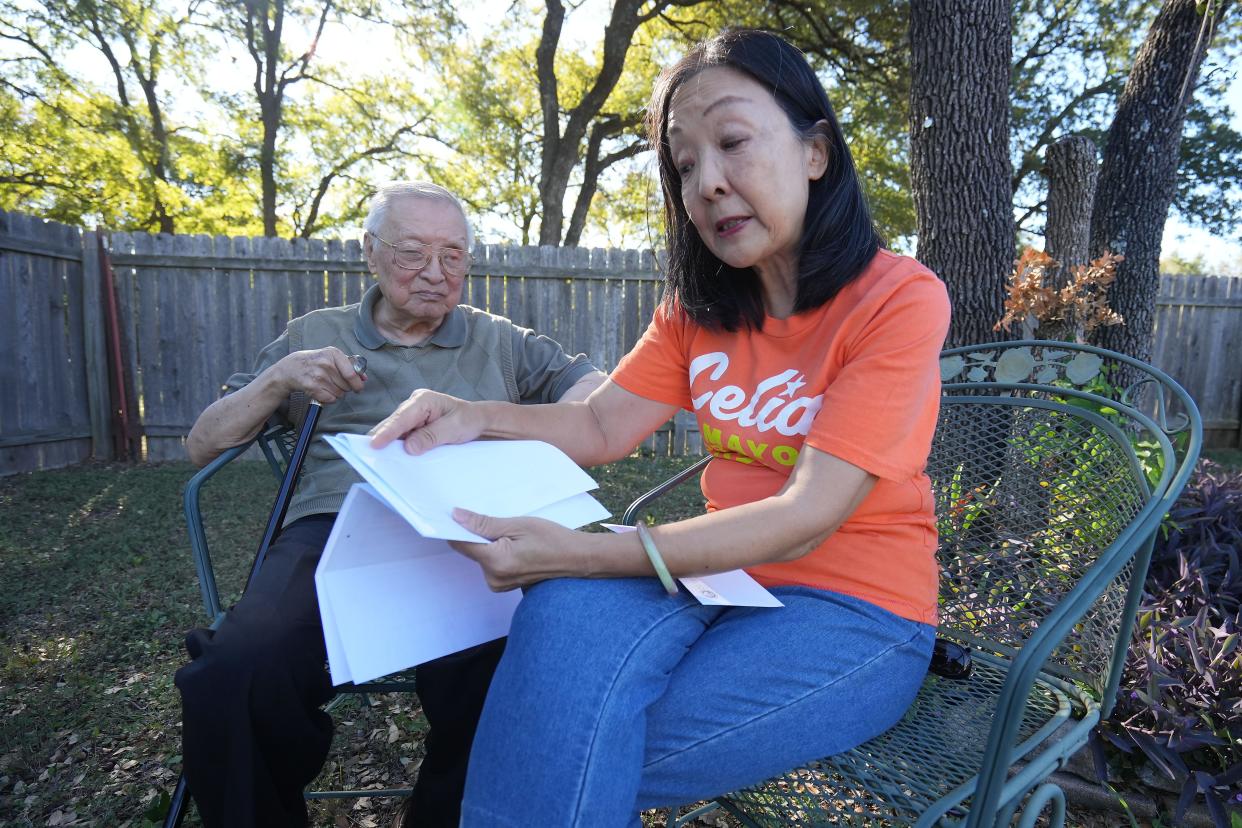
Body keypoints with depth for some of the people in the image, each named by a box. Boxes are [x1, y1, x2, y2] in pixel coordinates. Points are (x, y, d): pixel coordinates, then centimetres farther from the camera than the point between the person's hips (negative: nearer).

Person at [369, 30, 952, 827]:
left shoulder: (900, 298, -14)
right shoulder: (700, 305, 6)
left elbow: (807, 515, -22)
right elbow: (603, 425, 4)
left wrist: (580, 553, -31)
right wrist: (474, 419, -15)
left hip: (857, 610, -4)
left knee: (572, 754, -23)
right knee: (567, 612, -28)